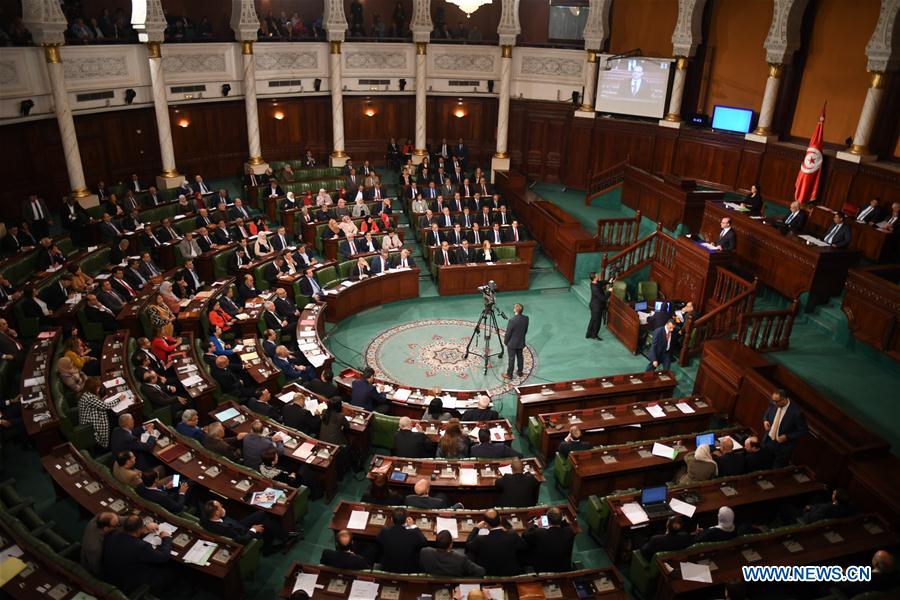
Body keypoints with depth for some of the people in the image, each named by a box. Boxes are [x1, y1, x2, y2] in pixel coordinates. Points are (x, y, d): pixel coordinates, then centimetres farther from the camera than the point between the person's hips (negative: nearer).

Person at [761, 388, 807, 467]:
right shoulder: (773, 404, -10)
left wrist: (787, 437, -22)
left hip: (783, 447, -5)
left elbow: (803, 431, -15)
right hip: (768, 441, 5)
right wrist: (765, 420, -7)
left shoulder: (796, 412, -27)